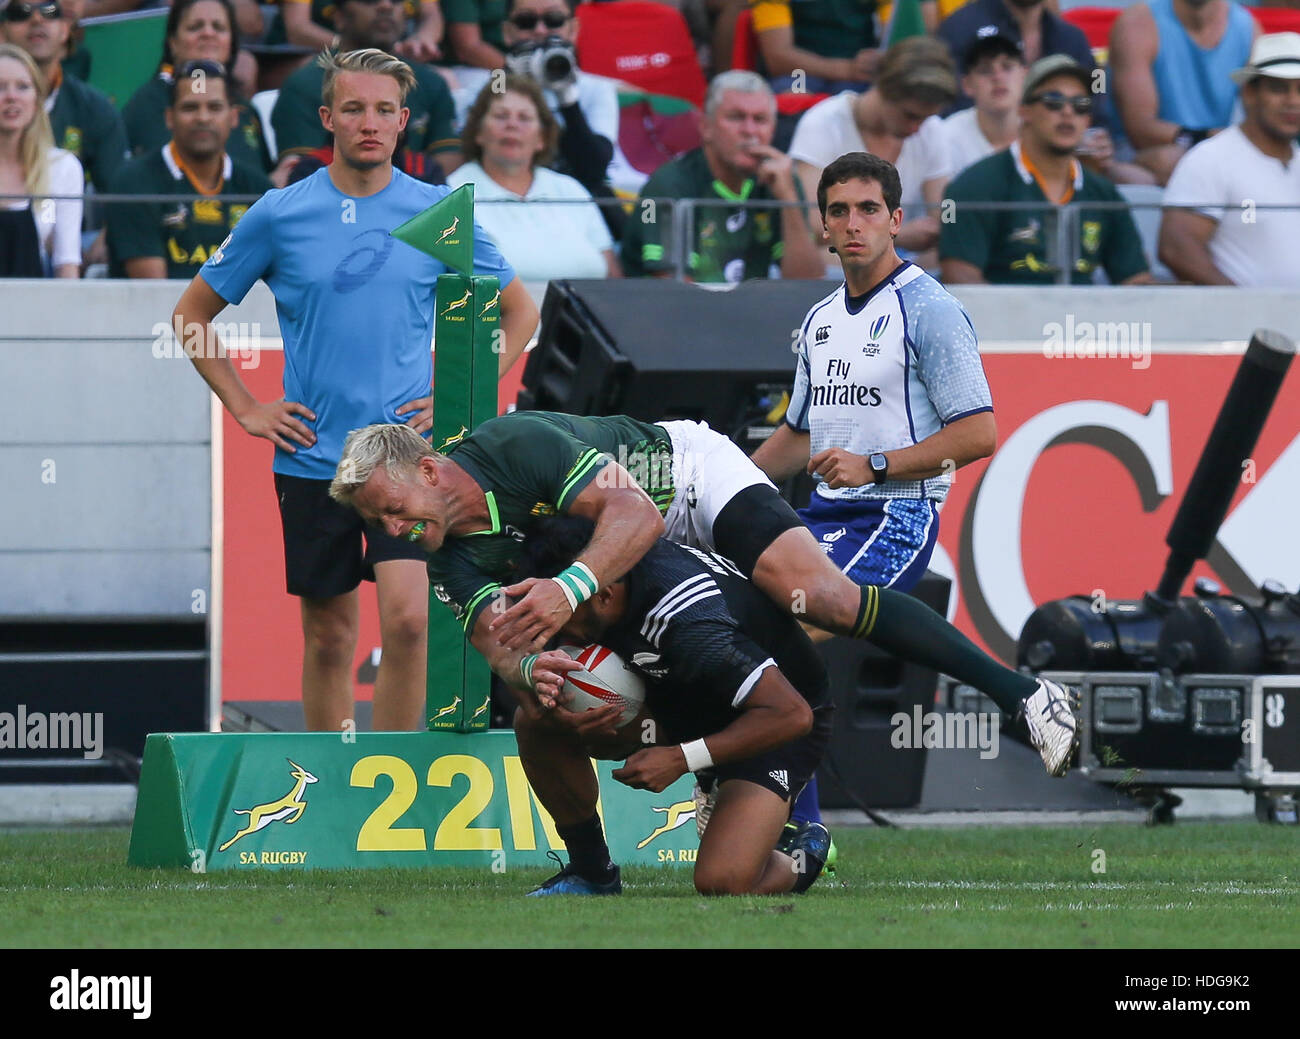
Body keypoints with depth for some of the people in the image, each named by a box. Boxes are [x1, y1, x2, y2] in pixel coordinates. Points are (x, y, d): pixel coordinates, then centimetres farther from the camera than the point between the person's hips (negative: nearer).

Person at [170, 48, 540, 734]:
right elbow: (192, 315, 12)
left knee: (407, 615, -17)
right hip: (310, 461, 1)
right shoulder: (279, 215, 1)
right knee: (329, 633, 6)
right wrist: (243, 407, 4)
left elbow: (518, 313, 14)